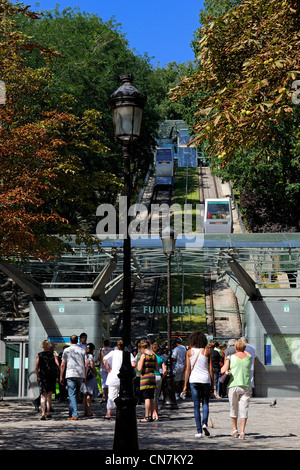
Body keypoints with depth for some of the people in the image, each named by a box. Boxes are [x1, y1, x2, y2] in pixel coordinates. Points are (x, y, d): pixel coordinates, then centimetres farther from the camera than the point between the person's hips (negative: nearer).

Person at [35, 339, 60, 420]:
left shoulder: (39, 355, 2)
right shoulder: (53, 354, 2)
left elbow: (36, 368, -2)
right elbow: (58, 365, -6)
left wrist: (37, 377, 10)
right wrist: (57, 375, 4)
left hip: (42, 377, -1)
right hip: (52, 377, 1)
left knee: (43, 396, -3)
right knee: (49, 395, 16)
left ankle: (43, 413, -19)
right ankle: (48, 413, 17)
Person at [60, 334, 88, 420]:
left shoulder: (66, 350, 3)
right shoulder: (82, 350, 10)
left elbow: (62, 365, 1)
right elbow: (86, 364, 5)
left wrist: (61, 377, 6)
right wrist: (85, 376, 14)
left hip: (70, 374, -3)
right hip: (81, 375, 3)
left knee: (72, 395, -5)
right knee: (76, 394, 15)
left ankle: (74, 415, -14)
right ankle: (72, 412, 21)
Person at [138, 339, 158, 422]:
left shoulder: (143, 355, -9)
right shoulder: (154, 355, 7)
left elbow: (140, 369, -12)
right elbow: (156, 368, 10)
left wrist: (139, 362, 6)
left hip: (145, 378, -6)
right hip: (152, 377, 6)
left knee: (147, 398, -6)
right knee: (152, 398, 9)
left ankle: (147, 417, -6)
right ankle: (151, 416, 14)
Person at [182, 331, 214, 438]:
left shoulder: (189, 352, 1)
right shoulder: (207, 351, 1)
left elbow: (188, 369, -2)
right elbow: (211, 369, 0)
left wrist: (185, 385, 1)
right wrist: (212, 383, 7)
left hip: (194, 380, 0)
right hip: (205, 379, 0)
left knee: (196, 406, 6)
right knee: (205, 403, 14)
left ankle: (199, 431, 2)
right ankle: (204, 423, -9)